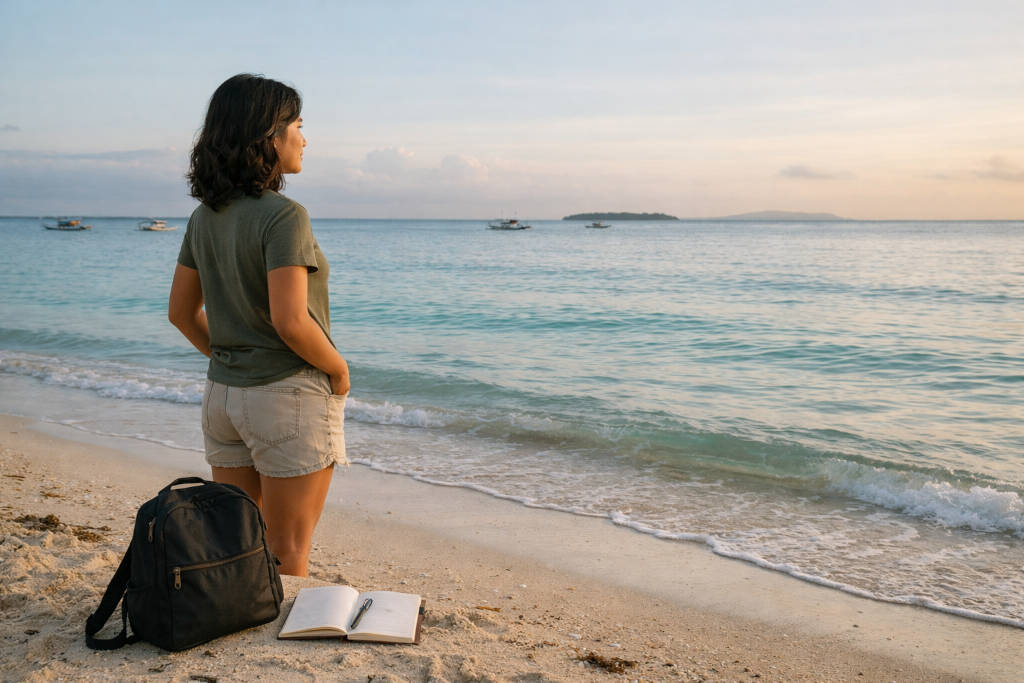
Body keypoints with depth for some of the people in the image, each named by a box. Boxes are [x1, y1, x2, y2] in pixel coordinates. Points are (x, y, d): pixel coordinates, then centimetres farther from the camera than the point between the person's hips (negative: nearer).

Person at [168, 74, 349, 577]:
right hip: (290, 397, -7)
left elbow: (181, 312, 12)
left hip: (223, 393, 7)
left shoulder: (205, 217, 5)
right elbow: (290, 321, -24)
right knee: (287, 556, 6)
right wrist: (339, 370, -9)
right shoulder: (283, 216, -18)